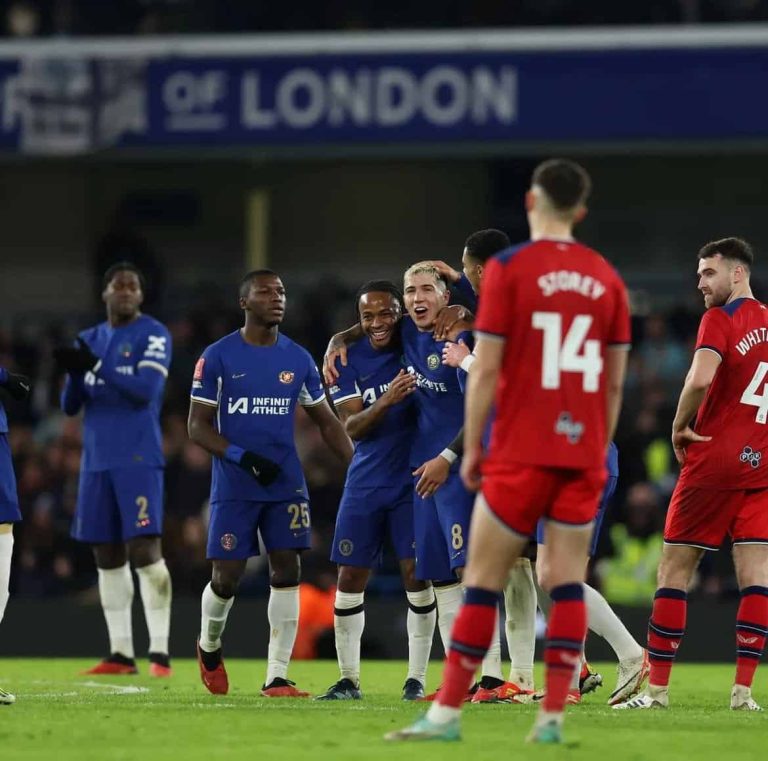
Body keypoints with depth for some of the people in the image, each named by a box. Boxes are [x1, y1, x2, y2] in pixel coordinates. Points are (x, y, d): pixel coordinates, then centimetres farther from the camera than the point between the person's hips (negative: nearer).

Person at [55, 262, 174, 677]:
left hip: (138, 459, -6)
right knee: (107, 556, 5)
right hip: (96, 459, 6)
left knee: (144, 550, -12)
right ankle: (121, 653, 9)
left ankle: (160, 652, -11)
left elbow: (146, 389, -15)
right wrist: (74, 374, -10)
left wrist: (95, 365, -21)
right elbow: (70, 405, 11)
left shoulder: (154, 335, -2)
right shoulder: (89, 340, 15)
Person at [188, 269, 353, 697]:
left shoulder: (298, 359, 7)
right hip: (234, 486, -3)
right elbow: (198, 427, -4)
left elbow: (327, 422, 15)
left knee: (288, 570, -6)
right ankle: (210, 645, 30)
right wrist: (243, 458, -18)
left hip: (286, 485, 3)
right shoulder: (218, 357, -4)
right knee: (227, 577, -2)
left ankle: (277, 678, -2)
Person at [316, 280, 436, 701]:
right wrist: (386, 401, -28)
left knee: (416, 574, -6)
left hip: (414, 480, -2)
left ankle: (416, 678, 2)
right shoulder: (348, 360, -2)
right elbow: (352, 427, -10)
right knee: (350, 577, 2)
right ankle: (349, 679, 12)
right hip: (366, 484, 2)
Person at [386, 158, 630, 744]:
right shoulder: (605, 277, 7)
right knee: (568, 582, 4)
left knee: (483, 580, 0)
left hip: (521, 453, -4)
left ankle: (447, 712, 1)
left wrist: (472, 448, 2)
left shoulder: (508, 268, -5)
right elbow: (615, 380, 11)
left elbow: (485, 371, -7)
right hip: (583, 454, 4)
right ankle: (553, 716, -1)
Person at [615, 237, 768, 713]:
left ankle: (658, 688, 2)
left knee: (675, 569, 2)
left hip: (713, 462, -6)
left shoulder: (720, 321, -8)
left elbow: (700, 379, -23)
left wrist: (680, 426, -9)